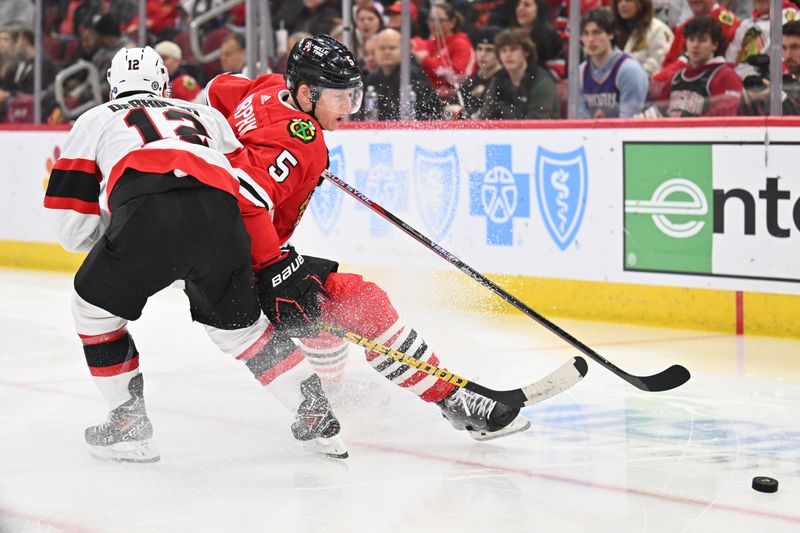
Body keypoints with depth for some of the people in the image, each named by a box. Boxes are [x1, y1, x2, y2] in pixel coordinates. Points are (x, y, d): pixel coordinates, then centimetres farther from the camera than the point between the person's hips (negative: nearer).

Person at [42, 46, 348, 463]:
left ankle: (128, 424, 20)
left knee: (95, 304, 23)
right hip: (220, 217, 3)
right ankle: (316, 415, 20)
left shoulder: (95, 119, 31)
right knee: (238, 320, 26)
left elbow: (71, 226, 25)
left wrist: (114, 232, 43)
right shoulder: (202, 113, 39)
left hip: (147, 215, -3)